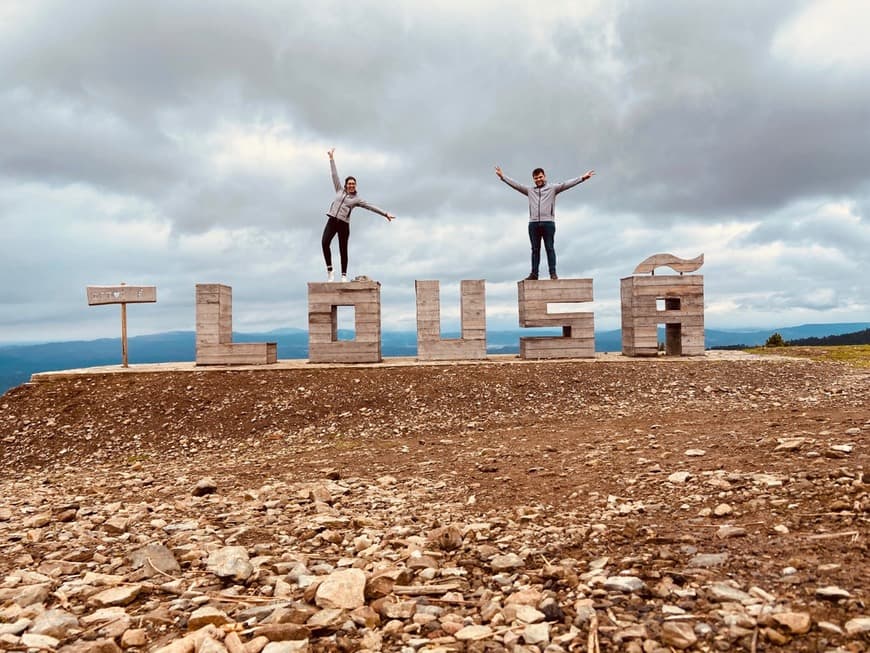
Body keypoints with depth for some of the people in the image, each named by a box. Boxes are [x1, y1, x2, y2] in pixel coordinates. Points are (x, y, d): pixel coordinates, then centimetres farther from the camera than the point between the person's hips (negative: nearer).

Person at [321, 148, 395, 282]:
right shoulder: (340, 191, 16)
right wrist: (331, 158, 22)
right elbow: (334, 175, 19)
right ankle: (329, 271, -15)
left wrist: (385, 214, 4)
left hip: (344, 224, -1)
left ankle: (344, 275, 3)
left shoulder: (357, 199, 11)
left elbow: (371, 206, 9)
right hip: (332, 221, 1)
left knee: (343, 249, -1)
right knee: (325, 242, -21)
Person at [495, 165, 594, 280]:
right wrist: (502, 176, 10)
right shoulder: (530, 191, 19)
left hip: (548, 222, -3)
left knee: (550, 248, -3)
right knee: (535, 249, 4)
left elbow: (566, 184, 1)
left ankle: (553, 273, -5)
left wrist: (582, 178, -9)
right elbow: (515, 184, 17)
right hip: (533, 223, 3)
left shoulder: (552, 188, 10)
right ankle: (534, 273, 3)